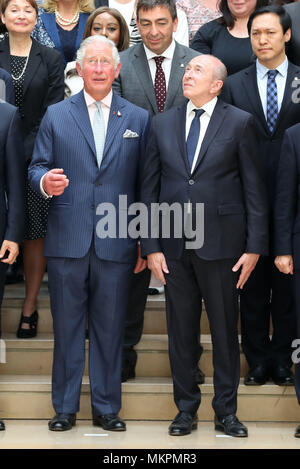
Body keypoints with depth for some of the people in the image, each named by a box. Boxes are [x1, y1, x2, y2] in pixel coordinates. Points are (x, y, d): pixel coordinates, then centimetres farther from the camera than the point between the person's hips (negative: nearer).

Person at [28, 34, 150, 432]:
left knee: (110, 329, 6)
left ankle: (106, 407, 17)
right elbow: (37, 166, 8)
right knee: (66, 327, 6)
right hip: (67, 241, 0)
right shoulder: (56, 116, 8)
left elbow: (144, 183, 7)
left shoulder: (138, 119, 9)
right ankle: (65, 407, 16)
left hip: (116, 244, 0)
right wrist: (45, 181, -17)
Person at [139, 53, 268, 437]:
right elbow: (149, 188, 8)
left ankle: (226, 411, 18)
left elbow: (253, 187, -2)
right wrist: (151, 246, 1)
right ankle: (186, 409, 21)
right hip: (174, 246, 3)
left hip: (221, 243, -2)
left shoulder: (240, 123, 0)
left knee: (225, 329, 6)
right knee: (181, 329, 9)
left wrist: (254, 246, -7)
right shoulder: (162, 124, 8)